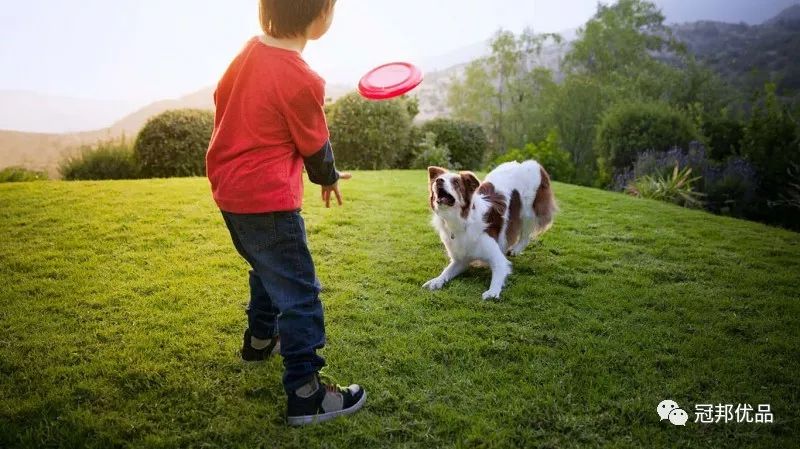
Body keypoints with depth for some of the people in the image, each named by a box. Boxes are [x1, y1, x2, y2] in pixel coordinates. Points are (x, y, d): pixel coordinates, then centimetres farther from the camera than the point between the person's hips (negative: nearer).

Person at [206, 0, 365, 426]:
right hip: (268, 202, -9)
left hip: (228, 189, 9)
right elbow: (316, 149, -8)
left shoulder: (250, 49, 1)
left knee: (267, 269, 29)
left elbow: (221, 99, 15)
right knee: (300, 293, -2)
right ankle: (305, 395, 4)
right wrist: (329, 178, 13)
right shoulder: (302, 82, -22)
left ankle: (260, 338, 49)